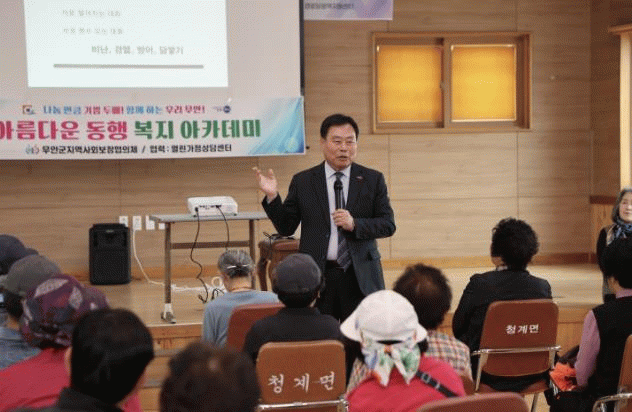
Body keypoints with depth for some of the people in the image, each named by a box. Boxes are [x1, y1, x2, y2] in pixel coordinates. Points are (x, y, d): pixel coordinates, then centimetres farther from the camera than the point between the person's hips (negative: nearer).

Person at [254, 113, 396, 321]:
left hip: (360, 278, 0)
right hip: (317, 276, 0)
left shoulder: (373, 179, 7)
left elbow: (388, 225, 3)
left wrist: (355, 224, -13)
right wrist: (272, 197, -8)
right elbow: (286, 228, 6)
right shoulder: (302, 182, 7)